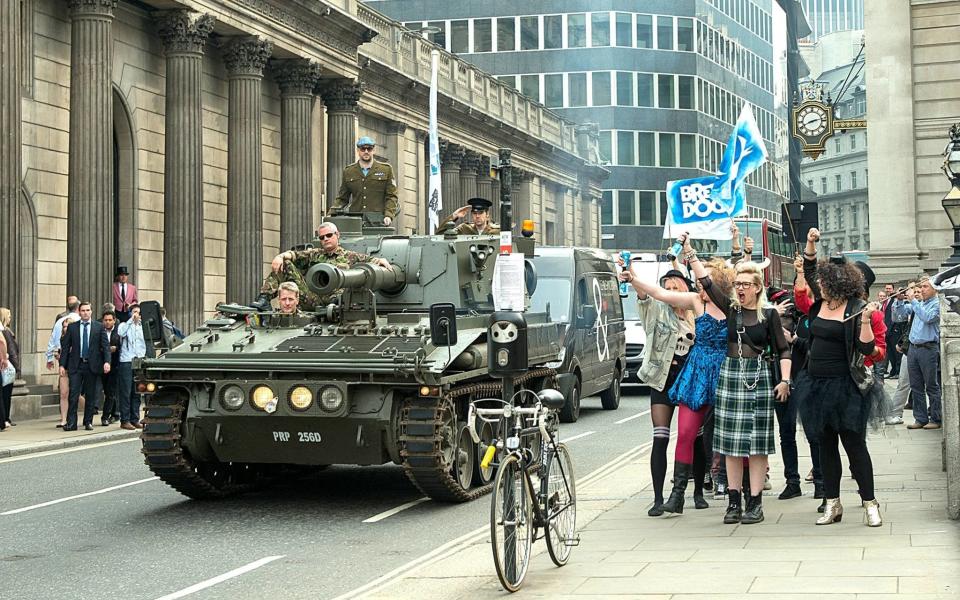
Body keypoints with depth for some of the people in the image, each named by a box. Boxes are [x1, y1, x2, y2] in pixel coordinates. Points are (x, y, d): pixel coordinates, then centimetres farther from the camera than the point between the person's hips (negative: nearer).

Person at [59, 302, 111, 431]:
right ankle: (71, 423, -2)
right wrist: (62, 364, 0)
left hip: (92, 365, 0)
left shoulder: (99, 327, 5)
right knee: (73, 395, -5)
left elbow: (106, 345, 0)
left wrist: (107, 361, -14)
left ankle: (88, 422, 15)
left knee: (91, 395, 6)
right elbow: (65, 346, 7)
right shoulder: (72, 327, 7)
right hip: (76, 365, 0)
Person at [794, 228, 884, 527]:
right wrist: (810, 243, 12)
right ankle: (832, 504, 18)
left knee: (854, 445, 0)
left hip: (845, 387, -7)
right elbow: (809, 270, 22)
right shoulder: (821, 302, 8)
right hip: (816, 384, 7)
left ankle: (870, 504, 9)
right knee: (826, 446, 11)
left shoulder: (856, 309, -11)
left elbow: (867, 348, -14)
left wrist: (865, 320, -27)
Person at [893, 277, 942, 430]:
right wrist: (900, 300, -2)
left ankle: (936, 419, 7)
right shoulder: (918, 302, 13)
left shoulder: (937, 304, -6)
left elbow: (927, 317, -22)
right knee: (915, 386, 9)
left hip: (929, 348, -7)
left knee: (932, 386, 0)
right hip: (913, 347, 7)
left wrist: (913, 301, -19)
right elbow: (900, 312, 16)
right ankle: (920, 418, 15)